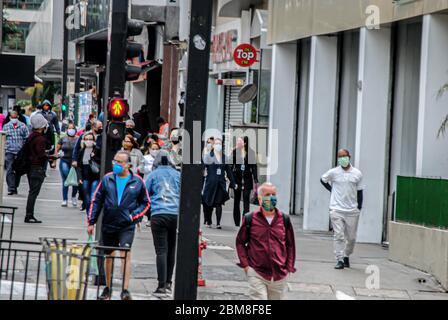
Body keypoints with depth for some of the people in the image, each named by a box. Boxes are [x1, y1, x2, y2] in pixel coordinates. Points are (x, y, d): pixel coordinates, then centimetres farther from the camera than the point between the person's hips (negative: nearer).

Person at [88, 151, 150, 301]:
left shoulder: (137, 182, 0)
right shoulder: (107, 179, 3)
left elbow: (146, 203, 9)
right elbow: (96, 201, 8)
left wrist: (134, 215, -6)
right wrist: (91, 222, 4)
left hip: (127, 226, -3)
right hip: (108, 225, 3)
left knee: (126, 254, -16)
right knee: (109, 256, 13)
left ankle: (125, 290, -19)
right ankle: (107, 289, 26)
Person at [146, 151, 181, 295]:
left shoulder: (153, 175, 6)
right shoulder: (178, 175, 11)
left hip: (158, 214, -2)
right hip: (175, 214, 2)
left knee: (161, 250, -6)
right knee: (171, 249, 13)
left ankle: (162, 285, -14)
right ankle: (168, 282, 18)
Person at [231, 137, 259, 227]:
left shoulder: (251, 153, -1)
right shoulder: (235, 152, 1)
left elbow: (254, 167, 2)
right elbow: (231, 165, 4)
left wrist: (255, 180, 0)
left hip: (247, 179, -1)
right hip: (237, 178, 1)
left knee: (246, 201, -6)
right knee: (237, 200, 7)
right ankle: (237, 222, 14)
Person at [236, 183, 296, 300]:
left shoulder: (284, 220, 7)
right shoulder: (250, 219, 1)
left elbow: (290, 245, 13)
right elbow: (240, 242, 10)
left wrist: (289, 267, 5)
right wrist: (245, 265, 0)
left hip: (280, 275, 3)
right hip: (257, 274, -3)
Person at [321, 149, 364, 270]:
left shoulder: (357, 174, 3)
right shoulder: (333, 172, 1)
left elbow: (360, 192, 7)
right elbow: (323, 180, 20)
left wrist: (359, 209, 3)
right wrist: (331, 190, 8)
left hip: (352, 210, 1)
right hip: (337, 210, -1)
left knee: (351, 237, 7)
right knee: (339, 236, -7)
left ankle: (347, 256, 28)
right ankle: (340, 260, -5)